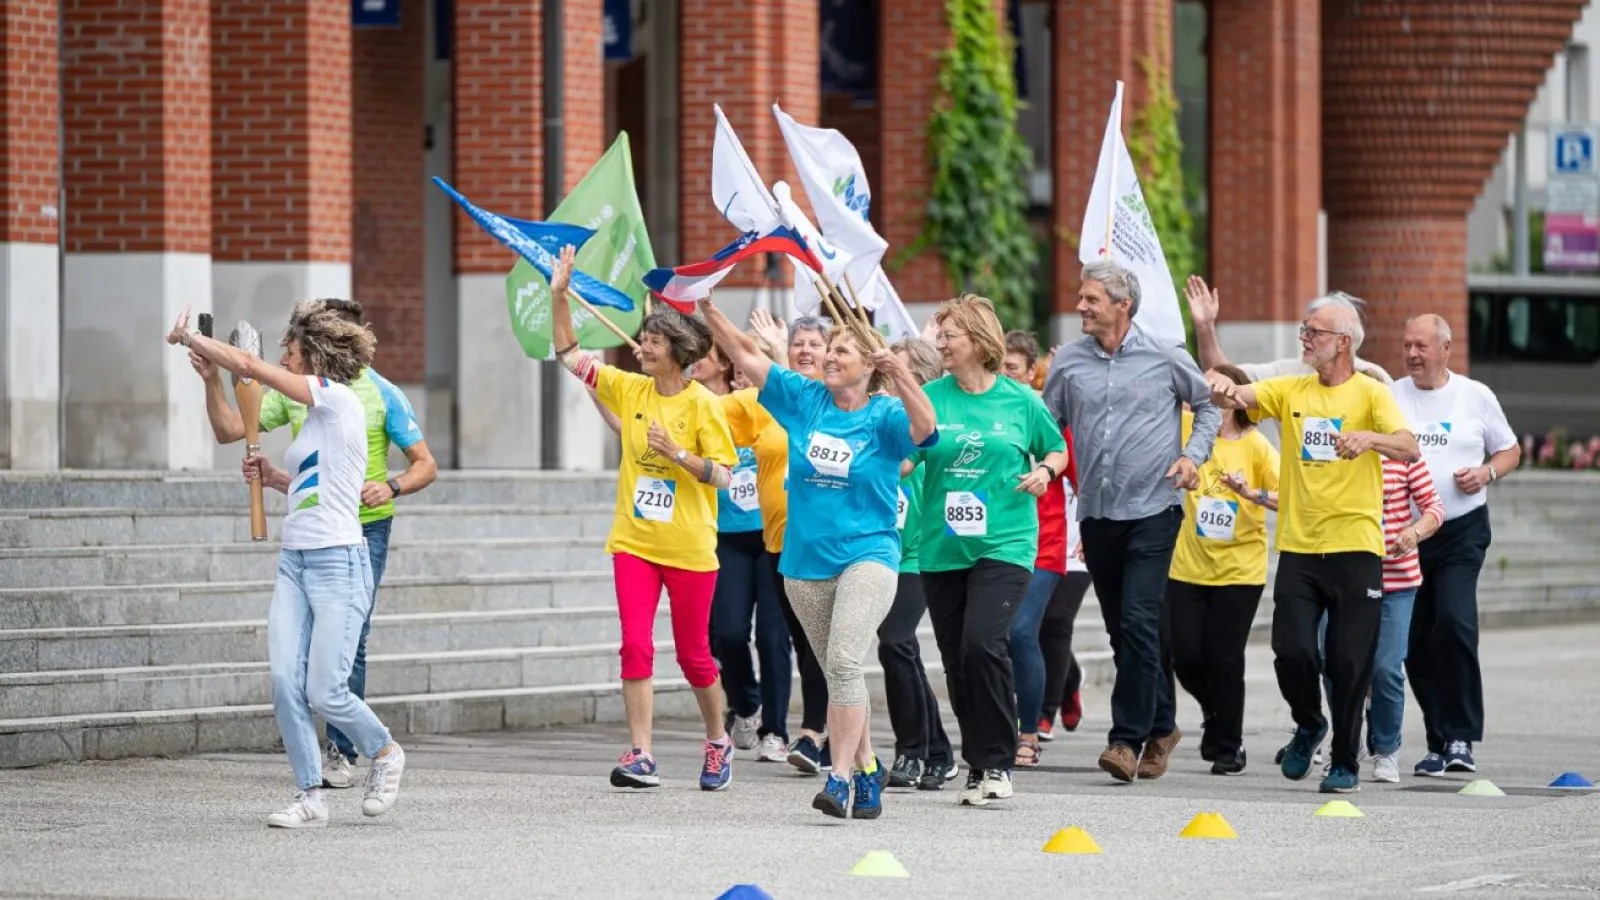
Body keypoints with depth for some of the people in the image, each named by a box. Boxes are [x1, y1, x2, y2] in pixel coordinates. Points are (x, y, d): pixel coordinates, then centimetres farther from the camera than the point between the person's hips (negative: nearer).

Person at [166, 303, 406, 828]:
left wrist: (187, 337, 0)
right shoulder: (316, 414, 16)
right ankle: (310, 798, 0)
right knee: (284, 681, -6)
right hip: (295, 562, 8)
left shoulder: (337, 399, -10)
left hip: (338, 563, -8)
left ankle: (384, 753, 19)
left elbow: (248, 366, -12)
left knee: (324, 693, -8)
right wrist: (272, 478, 12)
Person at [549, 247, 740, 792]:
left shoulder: (702, 405, -8)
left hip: (689, 548, -3)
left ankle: (718, 742, 29)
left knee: (693, 653, 8)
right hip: (634, 542, 3)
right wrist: (559, 296, -2)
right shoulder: (629, 390, 5)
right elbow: (569, 355, 7)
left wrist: (676, 453, -21)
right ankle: (641, 757, -8)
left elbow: (724, 476, -9)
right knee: (636, 645, -8)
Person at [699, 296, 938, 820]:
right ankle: (867, 776, 22)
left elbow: (924, 428, -24)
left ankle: (840, 780, -22)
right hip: (806, 561, 5)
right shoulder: (805, 400, 7)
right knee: (836, 671, 11)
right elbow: (745, 356, 6)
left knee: (844, 662, -20)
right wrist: (707, 310, -4)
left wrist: (901, 378, -38)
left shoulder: (884, 417, -4)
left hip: (867, 555, -5)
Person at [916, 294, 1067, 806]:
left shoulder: (1020, 401, 2)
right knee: (956, 661, 6)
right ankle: (976, 764, 20)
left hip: (1004, 543, -3)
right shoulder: (931, 398, 4)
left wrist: (1045, 470, -4)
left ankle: (996, 762, -9)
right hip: (942, 547, 3)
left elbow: (1057, 450, 16)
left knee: (984, 644, -20)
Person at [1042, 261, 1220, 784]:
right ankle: (1161, 725, 26)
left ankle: (1128, 738, -13)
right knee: (1122, 629, 10)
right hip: (1096, 512, 4)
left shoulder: (1165, 358, -2)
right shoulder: (1069, 363, 6)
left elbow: (1209, 404, 12)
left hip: (1152, 510, -4)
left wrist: (1193, 454, -2)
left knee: (1138, 622, -15)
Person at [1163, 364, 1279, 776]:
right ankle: (1216, 713, 31)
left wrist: (1252, 494, -27)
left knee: (1224, 657, -3)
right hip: (1189, 566, 3)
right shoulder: (1190, 426, 3)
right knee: (1185, 656, 0)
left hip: (1239, 568, -3)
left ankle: (1227, 746, 11)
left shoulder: (1255, 445, -6)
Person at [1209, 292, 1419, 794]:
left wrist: (1369, 437, -34)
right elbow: (1233, 394, 1)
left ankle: (1345, 761, 12)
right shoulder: (1291, 390, 12)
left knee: (1350, 661, -3)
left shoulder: (1370, 394, 0)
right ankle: (1309, 725, 24)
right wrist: (1223, 388, -23)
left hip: (1355, 546, -3)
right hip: (1298, 546, 3)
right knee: (1292, 650, -6)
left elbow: (1409, 448, -14)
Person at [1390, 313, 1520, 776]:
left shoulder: (1475, 396, 4)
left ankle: (1461, 737, -12)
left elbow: (1511, 451, 13)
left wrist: (1486, 472, -6)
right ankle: (1439, 742, 15)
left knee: (1454, 621, -21)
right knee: (1416, 641, 3)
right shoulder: (1389, 398, 5)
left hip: (1462, 530, -2)